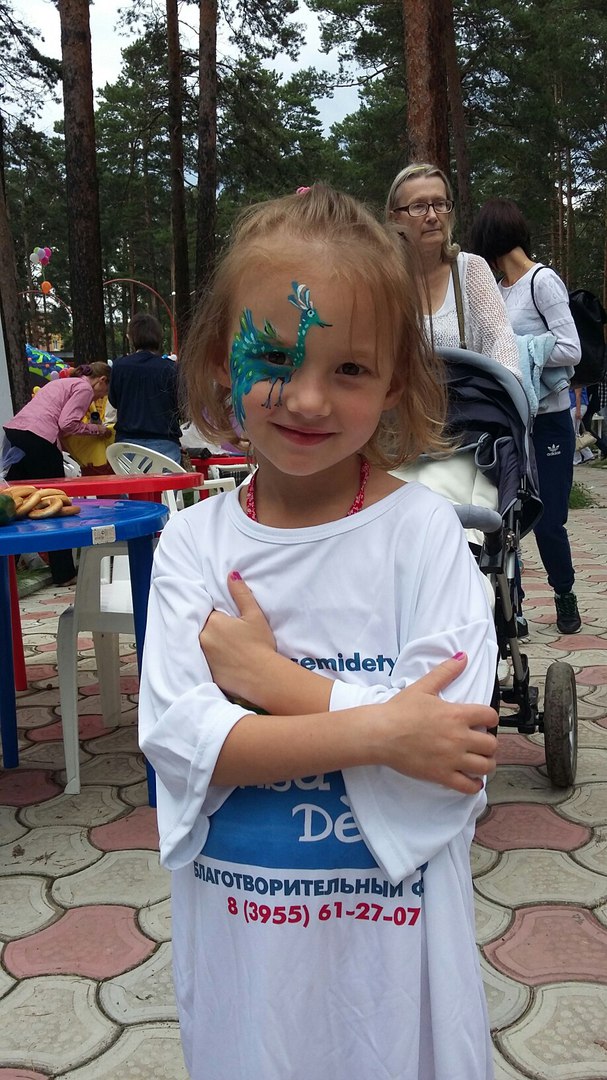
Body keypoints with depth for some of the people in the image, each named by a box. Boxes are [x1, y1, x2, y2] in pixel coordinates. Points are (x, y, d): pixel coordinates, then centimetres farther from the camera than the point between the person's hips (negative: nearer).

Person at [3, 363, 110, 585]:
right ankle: (64, 574, 8)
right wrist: (96, 429, 6)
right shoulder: (84, 388, 3)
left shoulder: (61, 383, 30)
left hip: (12, 433, 8)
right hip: (37, 440, -8)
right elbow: (67, 423, -8)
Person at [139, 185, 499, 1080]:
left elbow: (450, 741, -20)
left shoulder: (422, 528, -13)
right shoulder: (194, 542, -6)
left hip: (392, 933, -2)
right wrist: (378, 729, -25)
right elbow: (178, 738, -16)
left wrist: (267, 675, -19)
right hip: (237, 930, 2)